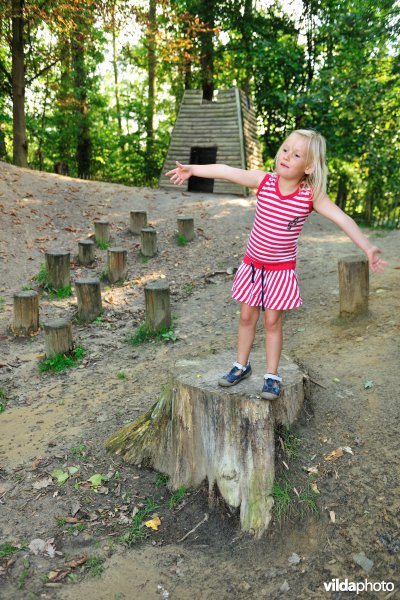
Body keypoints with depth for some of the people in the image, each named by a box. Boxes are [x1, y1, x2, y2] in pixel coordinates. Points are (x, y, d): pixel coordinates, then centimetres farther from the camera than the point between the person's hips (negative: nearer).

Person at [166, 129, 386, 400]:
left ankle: (272, 375, 19)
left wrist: (368, 247, -27)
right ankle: (241, 365, 31)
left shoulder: (312, 195, -15)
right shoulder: (264, 181, -10)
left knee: (272, 321, 4)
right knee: (247, 316, 13)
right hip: (253, 263, 2)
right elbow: (226, 171, -4)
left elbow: (343, 219, -19)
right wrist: (192, 169, 2)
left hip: (282, 268, -2)